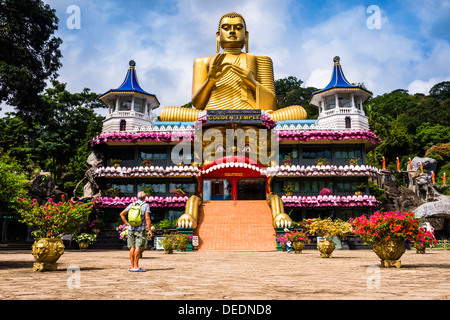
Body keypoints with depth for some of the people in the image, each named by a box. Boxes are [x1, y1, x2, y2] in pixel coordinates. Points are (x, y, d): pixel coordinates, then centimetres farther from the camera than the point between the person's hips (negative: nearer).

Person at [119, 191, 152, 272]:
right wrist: (150, 230, -10)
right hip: (140, 229, -4)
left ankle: (132, 266, 9)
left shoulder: (132, 204, 10)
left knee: (132, 247, 7)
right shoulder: (146, 205, -3)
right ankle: (136, 267, -8)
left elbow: (122, 214, 9)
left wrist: (127, 223, 11)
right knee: (138, 247, -5)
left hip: (131, 229, 5)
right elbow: (147, 218, -12)